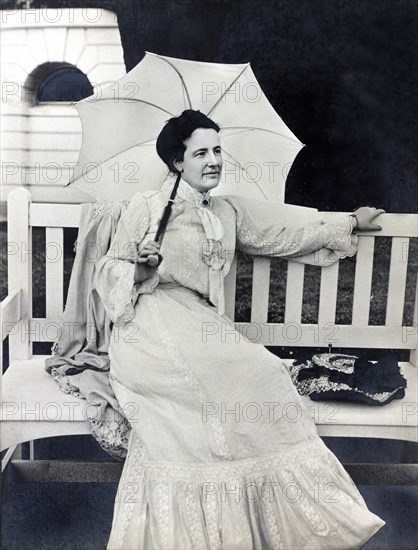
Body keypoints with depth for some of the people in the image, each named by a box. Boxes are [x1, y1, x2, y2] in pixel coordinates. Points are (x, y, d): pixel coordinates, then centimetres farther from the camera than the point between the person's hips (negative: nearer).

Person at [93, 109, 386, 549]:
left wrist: (350, 223, 32)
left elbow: (285, 237, 26)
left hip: (201, 327, 5)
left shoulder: (230, 212, 20)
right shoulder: (147, 206, 5)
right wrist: (139, 270, -14)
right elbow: (107, 271, 8)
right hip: (151, 326, -5)